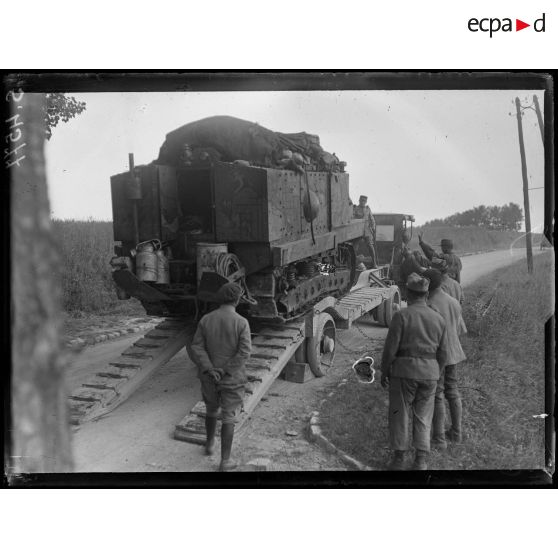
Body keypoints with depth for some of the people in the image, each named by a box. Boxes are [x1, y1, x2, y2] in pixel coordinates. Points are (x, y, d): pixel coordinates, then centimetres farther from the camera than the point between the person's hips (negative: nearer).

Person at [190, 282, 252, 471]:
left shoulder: (205, 319, -6)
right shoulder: (241, 322, -16)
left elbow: (197, 348, -11)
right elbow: (244, 353, -23)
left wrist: (210, 371, -18)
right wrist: (224, 371, -18)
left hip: (209, 377, 4)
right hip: (232, 378, -3)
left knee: (211, 410, 27)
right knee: (228, 419, 9)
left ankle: (209, 444, 46)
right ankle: (225, 461, 15)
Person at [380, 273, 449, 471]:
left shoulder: (401, 316, -12)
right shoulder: (438, 319, 1)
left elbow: (390, 348, -12)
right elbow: (442, 353, 6)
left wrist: (384, 372, 1)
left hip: (404, 371, -3)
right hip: (428, 373, 3)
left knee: (399, 414, 9)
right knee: (423, 416, 13)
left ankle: (398, 460, 12)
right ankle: (420, 461, 10)